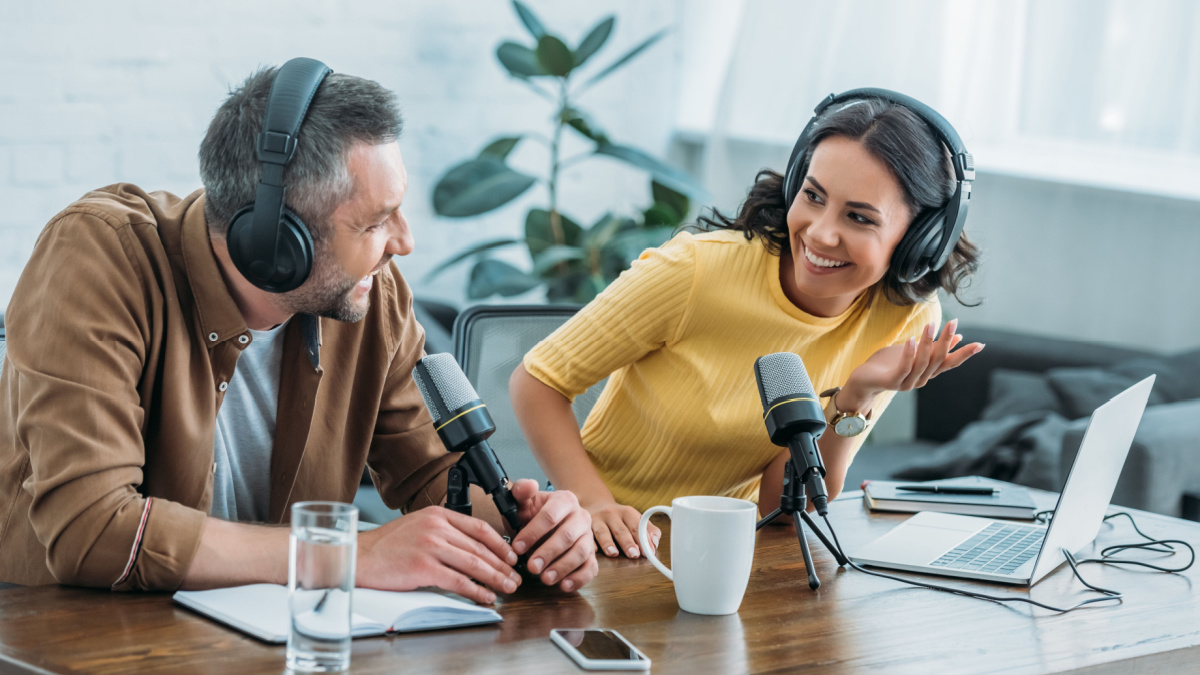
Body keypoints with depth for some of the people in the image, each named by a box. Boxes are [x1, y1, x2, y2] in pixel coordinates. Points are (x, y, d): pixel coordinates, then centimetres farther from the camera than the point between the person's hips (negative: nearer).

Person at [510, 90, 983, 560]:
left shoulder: (907, 322, -9)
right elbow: (536, 380, -10)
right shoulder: (697, 270, -18)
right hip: (615, 549, -2)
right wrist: (595, 506, -24)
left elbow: (779, 506, -9)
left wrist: (854, 397, -24)